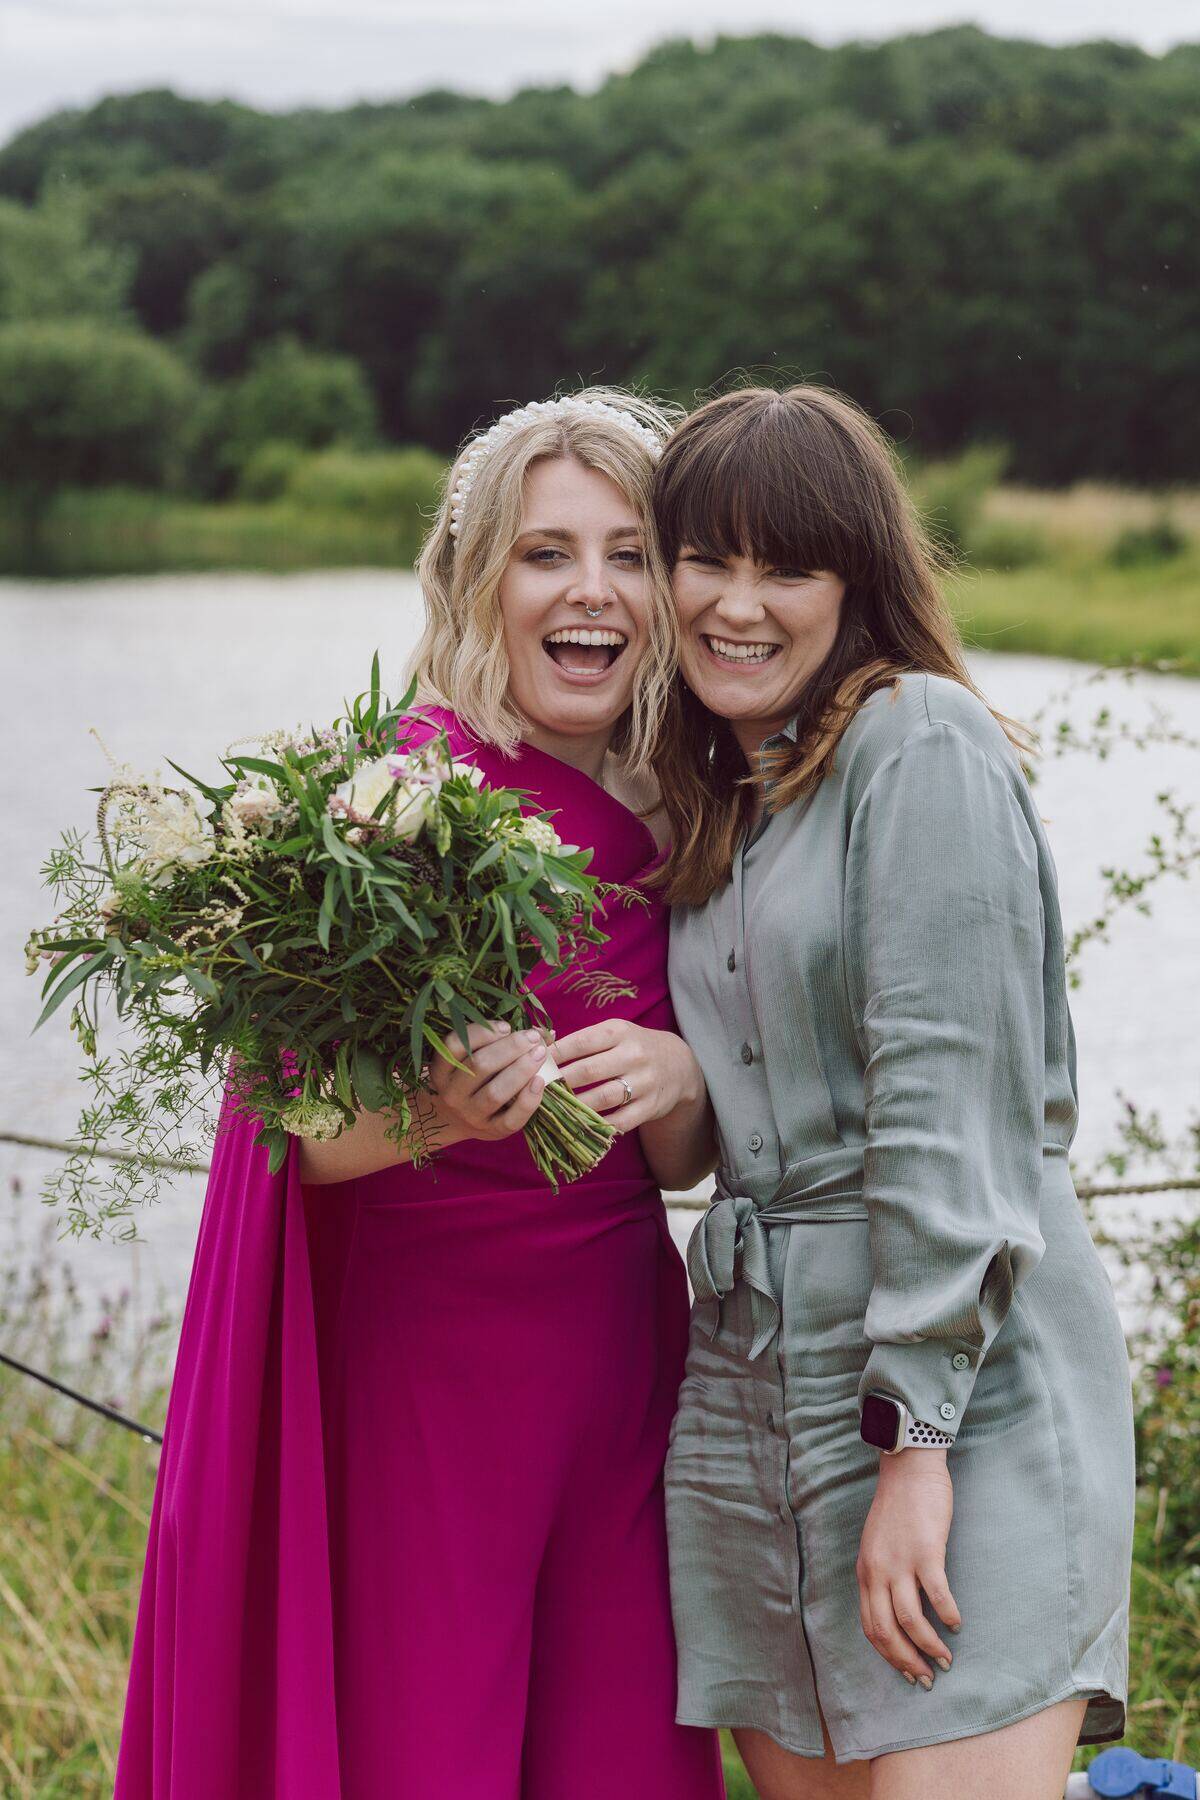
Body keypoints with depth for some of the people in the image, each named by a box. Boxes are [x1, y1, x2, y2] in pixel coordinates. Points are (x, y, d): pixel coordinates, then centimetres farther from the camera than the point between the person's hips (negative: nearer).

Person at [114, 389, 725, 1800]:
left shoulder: (673, 823, 6)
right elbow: (308, 1128, -13)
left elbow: (681, 1166, 9)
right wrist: (440, 1110, -33)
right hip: (415, 1358, -5)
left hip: (615, 1351, 5)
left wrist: (674, 1078, -13)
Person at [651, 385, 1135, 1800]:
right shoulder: (707, 795, 18)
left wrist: (914, 1439, -18)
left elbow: (952, 1103, -14)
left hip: (961, 1370, -7)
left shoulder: (922, 743, -6)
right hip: (750, 1371, 7)